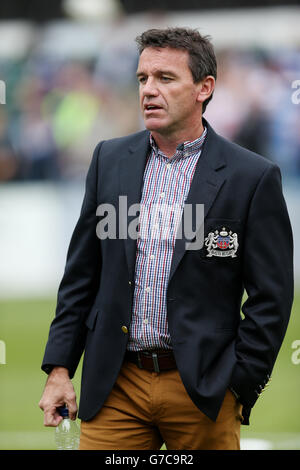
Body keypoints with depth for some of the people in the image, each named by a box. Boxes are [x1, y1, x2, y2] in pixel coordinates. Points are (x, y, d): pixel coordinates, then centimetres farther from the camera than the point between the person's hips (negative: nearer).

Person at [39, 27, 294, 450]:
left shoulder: (253, 177, -4)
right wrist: (59, 368, 6)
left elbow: (271, 298, -3)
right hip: (115, 387, 3)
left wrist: (239, 390, -7)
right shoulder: (110, 159, 9)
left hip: (203, 391, -3)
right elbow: (81, 274, 12)